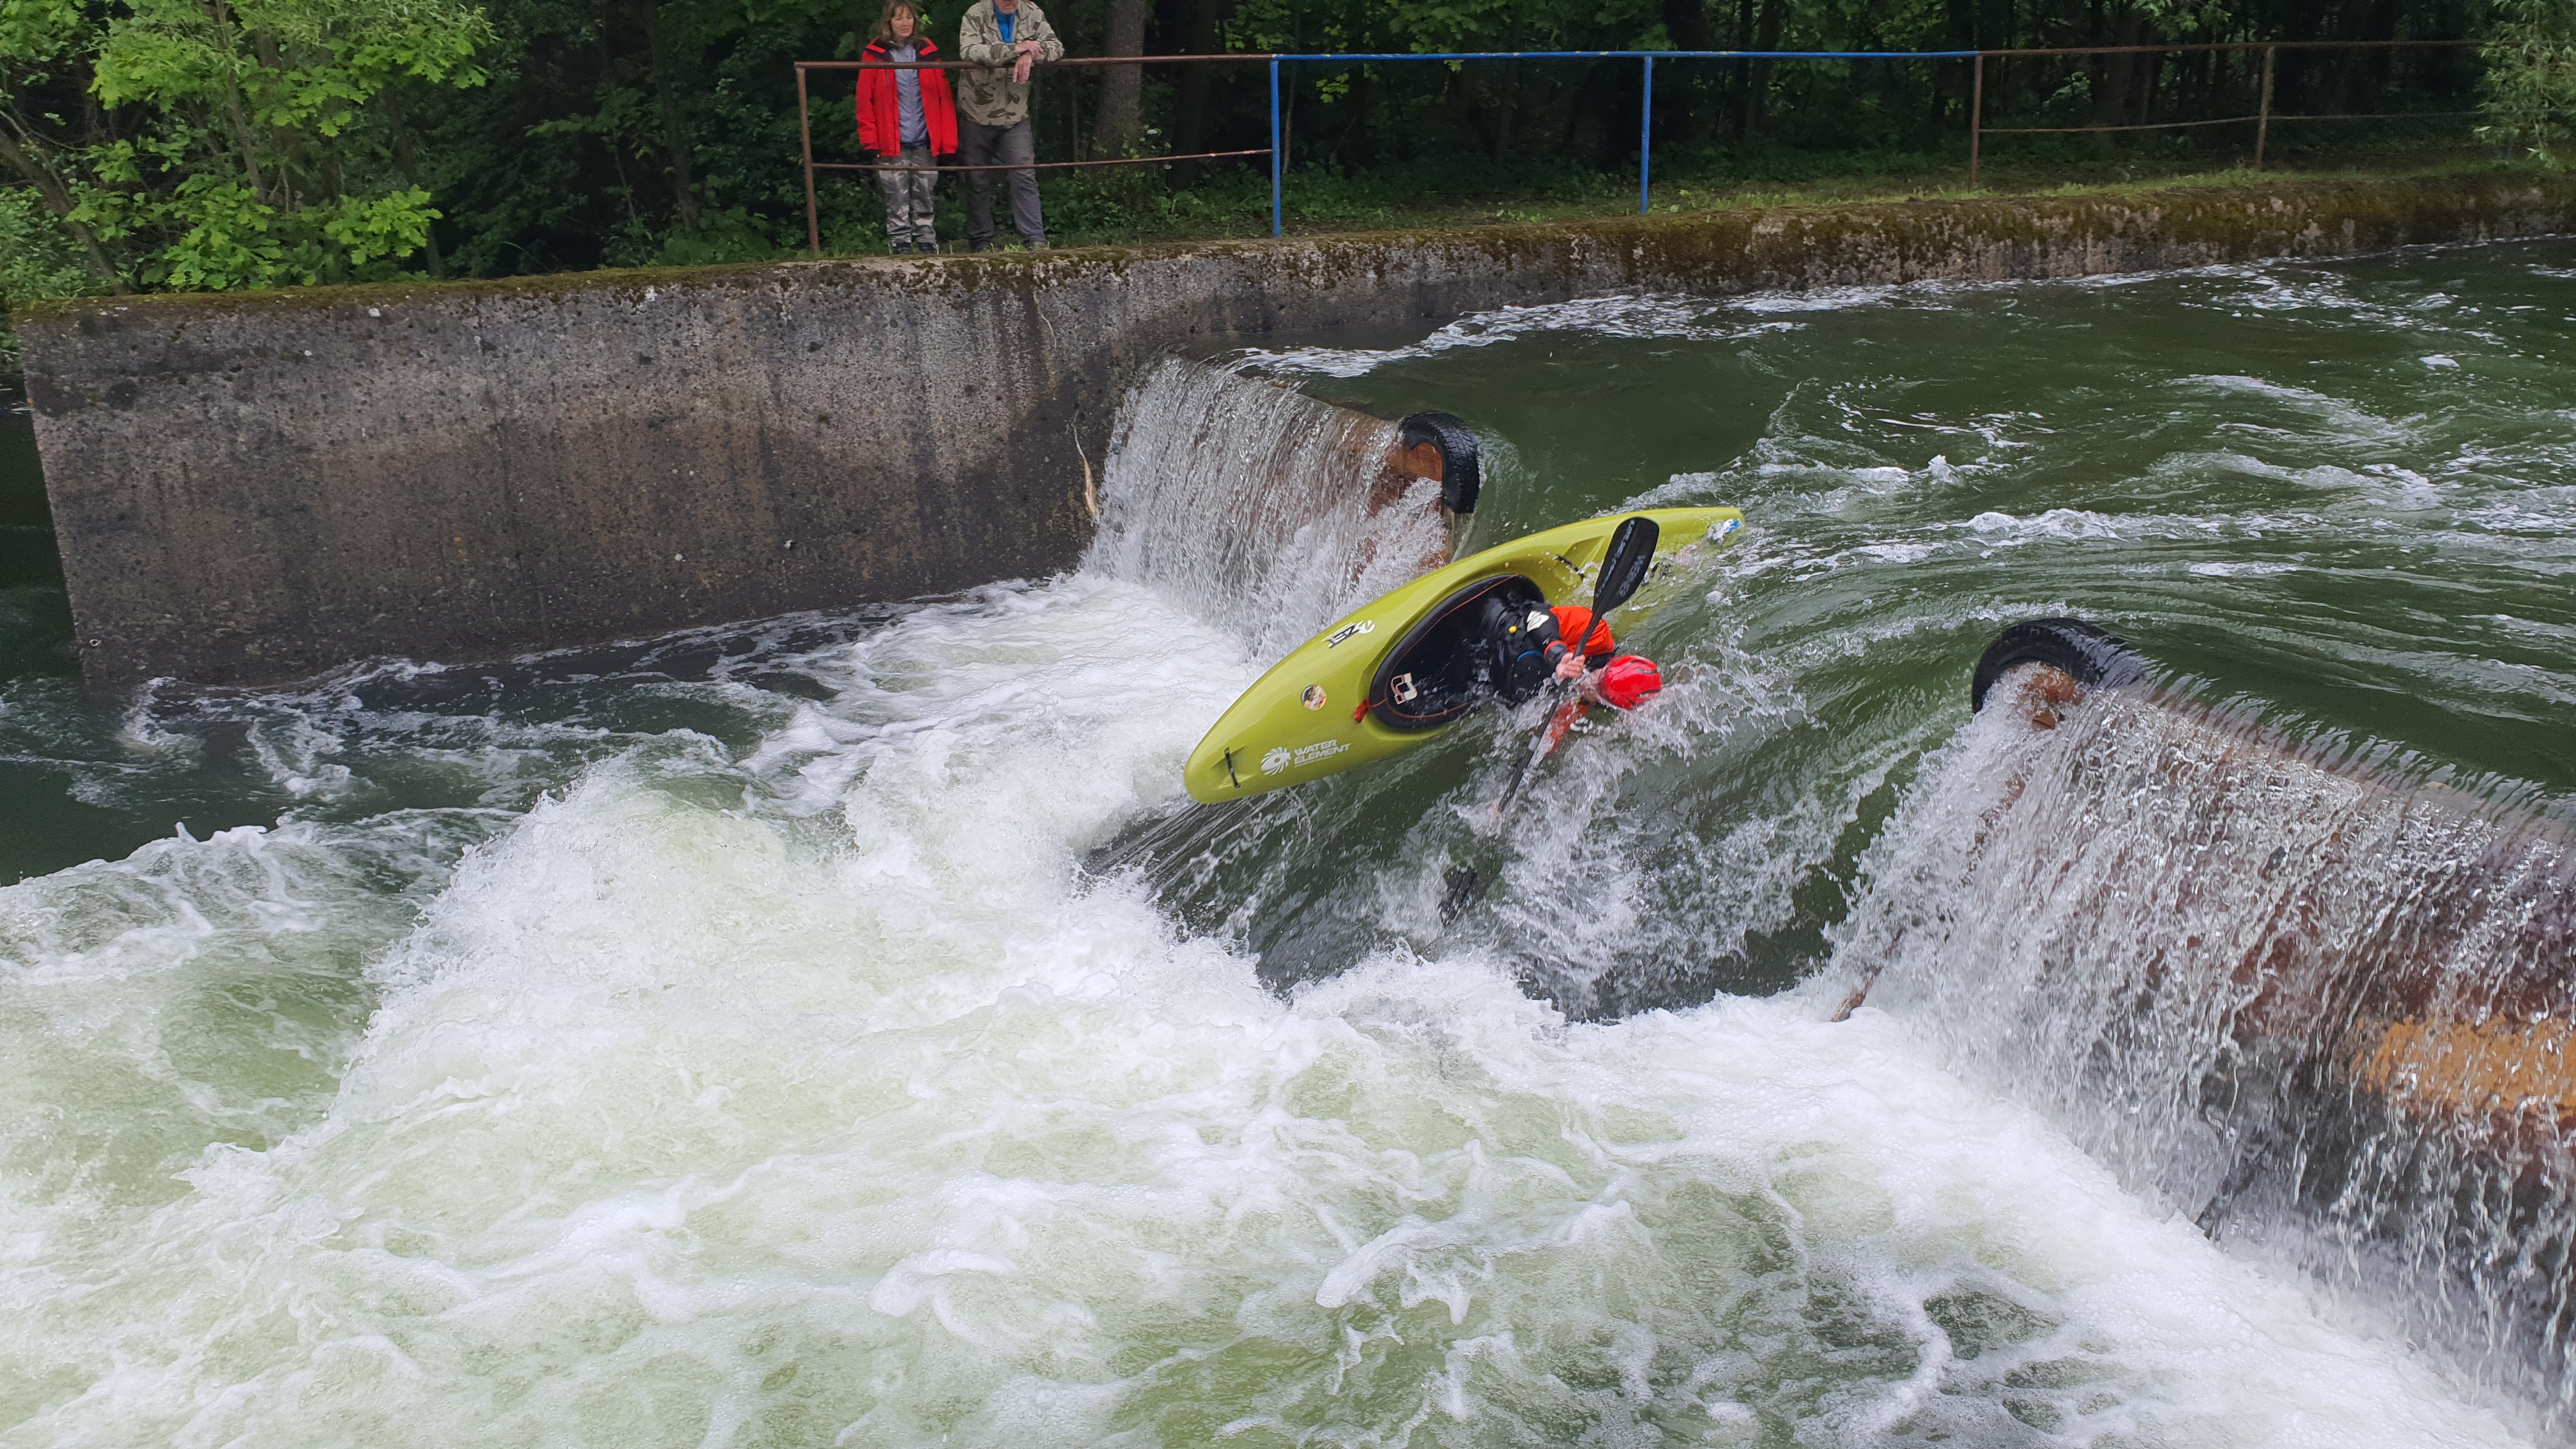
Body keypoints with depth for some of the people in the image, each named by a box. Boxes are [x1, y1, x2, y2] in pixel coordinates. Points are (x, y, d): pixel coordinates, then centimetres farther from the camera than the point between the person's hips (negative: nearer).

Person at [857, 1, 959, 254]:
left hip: (925, 141, 2)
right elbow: (865, 101, 1)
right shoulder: (875, 54, 3)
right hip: (892, 144, -2)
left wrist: (948, 141, -2)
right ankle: (900, 246, 7)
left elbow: (944, 98, 6)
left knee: (924, 196, 8)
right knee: (897, 198, 1)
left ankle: (927, 243, 16)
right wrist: (869, 140, -8)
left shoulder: (927, 51, 9)